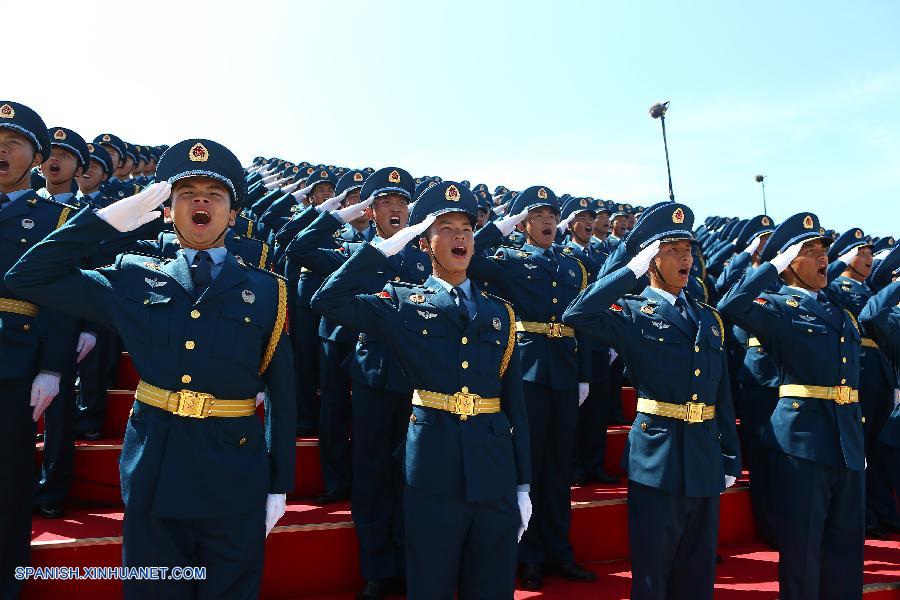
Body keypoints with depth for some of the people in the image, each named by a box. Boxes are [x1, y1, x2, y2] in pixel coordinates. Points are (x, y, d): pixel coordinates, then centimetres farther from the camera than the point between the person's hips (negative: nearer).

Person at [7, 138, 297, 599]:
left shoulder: (266, 291, 2)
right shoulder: (135, 278, 5)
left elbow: (281, 392, 2)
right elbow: (26, 278, 5)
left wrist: (280, 485, 1)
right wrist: (111, 219, -3)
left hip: (235, 480, -1)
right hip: (152, 474, 1)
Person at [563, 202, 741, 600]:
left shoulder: (709, 318, 12)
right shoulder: (632, 314, -5)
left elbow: (723, 392, 13)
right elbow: (576, 315, -25)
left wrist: (731, 458, 10)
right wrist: (632, 271, -19)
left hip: (706, 461, 5)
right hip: (657, 458, -5)